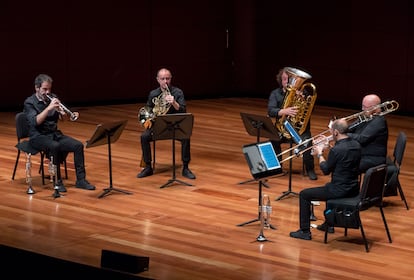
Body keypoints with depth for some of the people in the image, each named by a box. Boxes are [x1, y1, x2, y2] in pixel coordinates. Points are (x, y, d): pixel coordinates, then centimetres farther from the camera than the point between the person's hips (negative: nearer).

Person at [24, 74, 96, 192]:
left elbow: (63, 118, 4)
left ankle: (81, 180, -11)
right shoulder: (29, 102, -7)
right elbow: (35, 122, -22)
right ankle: (57, 181, -24)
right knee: (54, 146, -36)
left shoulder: (52, 98, 7)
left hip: (55, 133, 5)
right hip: (38, 136, -5)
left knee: (78, 145, -16)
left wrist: (62, 112, -19)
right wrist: (49, 108, -28)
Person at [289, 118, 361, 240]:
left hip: (340, 191, -8)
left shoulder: (336, 150, -23)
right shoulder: (356, 145, 1)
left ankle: (305, 231, 10)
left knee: (304, 195, 6)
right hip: (353, 188, 8)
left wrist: (320, 154, 5)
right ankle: (328, 223, 46)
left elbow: (326, 170, -10)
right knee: (329, 186, 40)